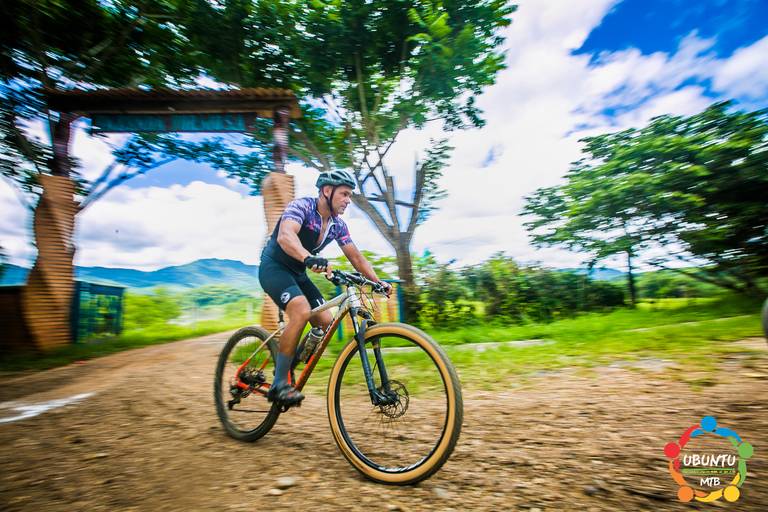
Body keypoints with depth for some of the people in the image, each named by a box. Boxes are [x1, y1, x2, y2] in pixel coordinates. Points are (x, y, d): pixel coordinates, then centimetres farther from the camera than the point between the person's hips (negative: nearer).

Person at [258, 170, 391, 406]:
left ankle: (287, 366, 13)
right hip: (274, 267, -7)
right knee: (301, 311, -31)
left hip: (298, 273, 7)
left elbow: (355, 256, 3)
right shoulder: (301, 206, -20)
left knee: (325, 321, -7)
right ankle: (279, 384, -20)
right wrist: (309, 258, -58)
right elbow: (285, 236, -39)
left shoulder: (338, 225, 1)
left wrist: (377, 281, -10)